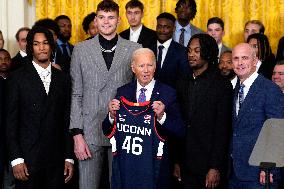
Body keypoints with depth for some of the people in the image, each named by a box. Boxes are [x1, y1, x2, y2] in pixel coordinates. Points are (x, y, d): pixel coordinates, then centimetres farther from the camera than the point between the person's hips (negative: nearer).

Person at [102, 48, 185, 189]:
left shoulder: (168, 93, -5)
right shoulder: (122, 92, 3)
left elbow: (180, 131, -10)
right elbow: (107, 131, 4)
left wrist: (162, 116, -26)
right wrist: (112, 115, -15)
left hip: (155, 163, -2)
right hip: (125, 163, 2)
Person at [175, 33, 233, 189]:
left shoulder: (222, 85, -7)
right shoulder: (183, 82, 10)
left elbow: (222, 131, -10)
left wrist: (215, 168, -14)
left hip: (209, 164, -5)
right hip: (186, 164, 5)